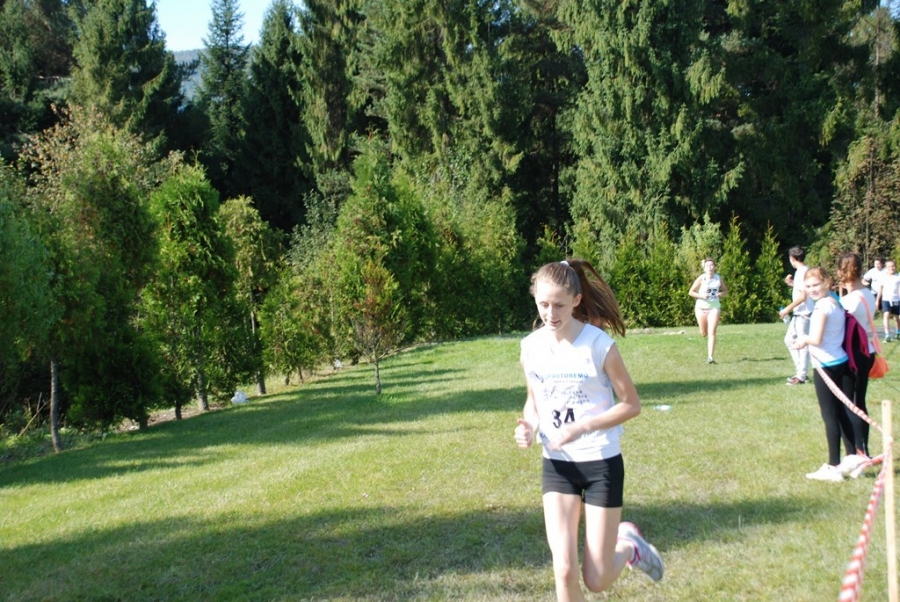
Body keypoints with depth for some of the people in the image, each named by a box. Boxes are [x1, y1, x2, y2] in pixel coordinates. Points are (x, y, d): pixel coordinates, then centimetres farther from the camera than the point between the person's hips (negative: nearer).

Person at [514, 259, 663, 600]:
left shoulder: (599, 344, -16)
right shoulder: (531, 346, -4)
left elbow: (631, 404, -10)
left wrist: (581, 428, -23)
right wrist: (529, 426, -10)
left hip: (601, 463, -3)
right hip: (557, 465, 3)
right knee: (564, 571, -7)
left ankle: (628, 543, 35)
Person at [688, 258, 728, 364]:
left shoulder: (718, 278, 0)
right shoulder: (701, 278, -8)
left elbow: (725, 290, 15)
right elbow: (691, 292, -4)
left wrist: (721, 294, -7)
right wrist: (701, 296, -19)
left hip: (714, 308, 0)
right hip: (701, 308, 0)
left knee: (712, 333, -12)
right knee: (703, 334, 11)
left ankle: (710, 357, -13)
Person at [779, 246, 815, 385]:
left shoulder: (802, 272, -18)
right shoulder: (801, 271, 12)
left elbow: (803, 296, -22)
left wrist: (788, 309, -18)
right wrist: (792, 284, 14)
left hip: (803, 314, -10)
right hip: (798, 314, 10)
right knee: (789, 339, 16)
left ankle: (801, 376, 1)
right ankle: (800, 370, 20)